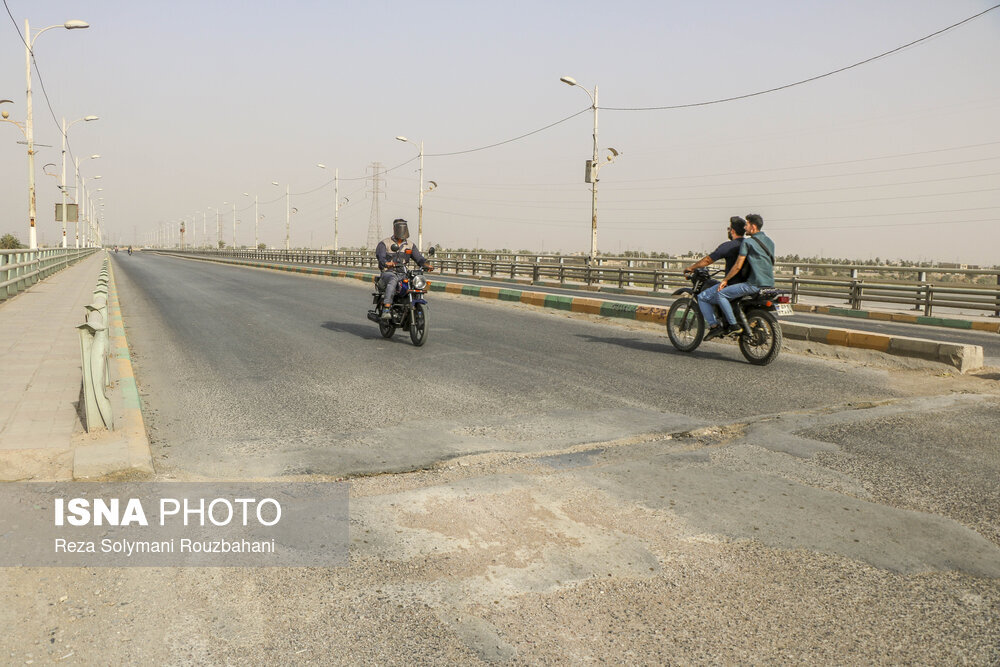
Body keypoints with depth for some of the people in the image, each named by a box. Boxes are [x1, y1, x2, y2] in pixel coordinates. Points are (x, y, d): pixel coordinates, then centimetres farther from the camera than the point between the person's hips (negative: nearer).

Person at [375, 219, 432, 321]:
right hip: (388, 273, -5)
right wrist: (386, 263, -39)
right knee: (393, 280, -39)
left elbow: (418, 257, 4)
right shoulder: (384, 243, 2)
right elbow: (380, 255, -16)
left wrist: (426, 264, -19)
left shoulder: (410, 245, 16)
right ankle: (386, 309, -47)